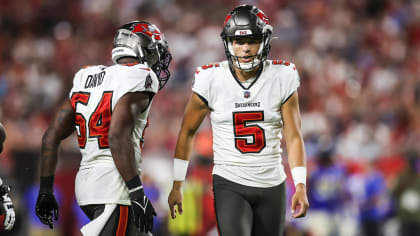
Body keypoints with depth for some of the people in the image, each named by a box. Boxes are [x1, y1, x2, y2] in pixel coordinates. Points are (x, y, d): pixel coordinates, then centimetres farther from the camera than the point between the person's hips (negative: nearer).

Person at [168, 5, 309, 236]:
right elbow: (187, 132, 5)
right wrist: (177, 185, 6)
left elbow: (293, 137, -1)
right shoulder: (211, 80, -6)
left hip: (272, 186, 2)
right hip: (230, 185, -2)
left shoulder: (282, 79, -3)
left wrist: (300, 186, -11)